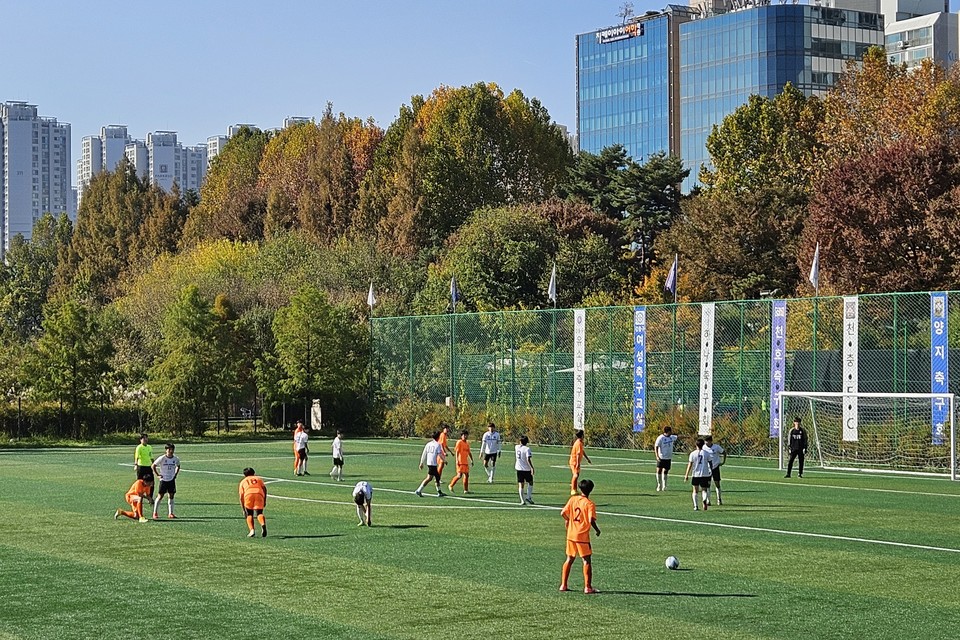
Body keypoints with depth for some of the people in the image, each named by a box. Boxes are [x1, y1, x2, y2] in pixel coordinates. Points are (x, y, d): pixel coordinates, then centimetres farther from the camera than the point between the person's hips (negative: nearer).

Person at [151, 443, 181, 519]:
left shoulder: (176, 459, -1)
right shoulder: (162, 458, -12)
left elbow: (178, 466, 19)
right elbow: (153, 465, -4)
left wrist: (175, 474, 8)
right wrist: (157, 474, -6)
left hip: (172, 480, 4)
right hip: (163, 480, -4)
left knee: (171, 496, 4)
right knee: (160, 496, -3)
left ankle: (170, 513, 9)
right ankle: (155, 513, 5)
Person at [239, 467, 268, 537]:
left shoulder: (243, 482, 30)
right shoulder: (258, 478, 32)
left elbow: (241, 497, 25)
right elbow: (264, 488, 15)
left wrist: (244, 510, 28)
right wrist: (265, 500, 16)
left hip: (248, 495, 0)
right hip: (259, 494, 0)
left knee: (249, 514, 13)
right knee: (259, 513, -1)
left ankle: (252, 530, -6)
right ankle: (263, 524, -32)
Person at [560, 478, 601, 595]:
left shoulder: (573, 499, 2)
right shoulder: (590, 504, -12)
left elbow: (563, 513, 2)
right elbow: (591, 520, -21)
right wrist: (597, 530, -3)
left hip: (570, 534, 5)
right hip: (582, 536, -5)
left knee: (569, 559, 15)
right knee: (587, 560, 2)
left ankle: (563, 585, 17)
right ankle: (588, 587, -1)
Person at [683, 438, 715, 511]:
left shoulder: (693, 453, -5)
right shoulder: (707, 453, -1)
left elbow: (690, 465, -4)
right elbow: (710, 463, 2)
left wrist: (686, 476, 1)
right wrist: (712, 472, 17)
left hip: (696, 474, -1)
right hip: (705, 474, 1)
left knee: (695, 491, 12)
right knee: (704, 490, 11)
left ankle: (696, 506, 3)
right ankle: (705, 500, -21)